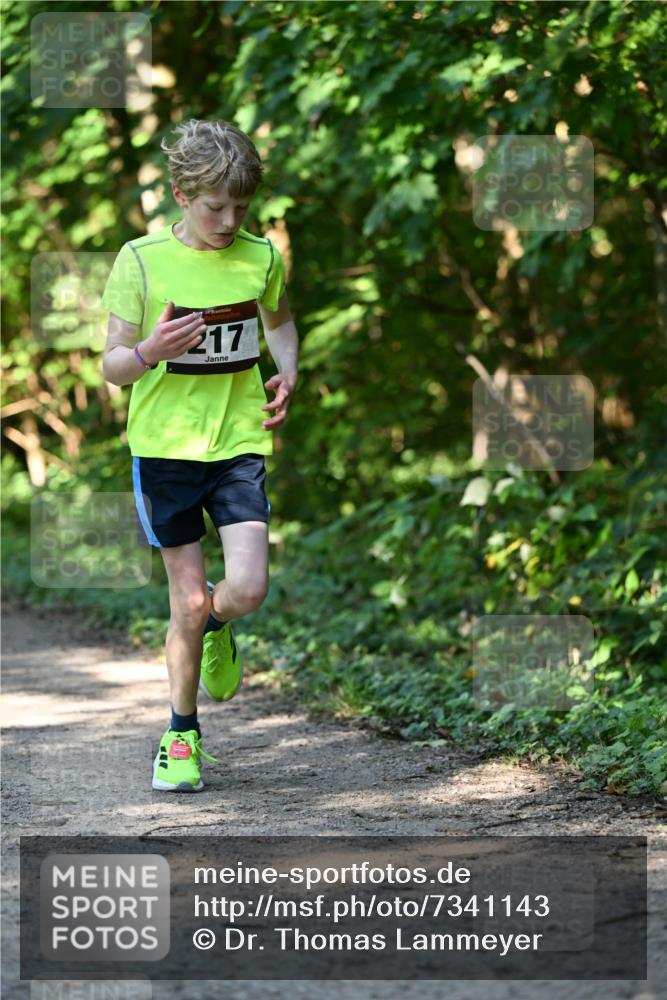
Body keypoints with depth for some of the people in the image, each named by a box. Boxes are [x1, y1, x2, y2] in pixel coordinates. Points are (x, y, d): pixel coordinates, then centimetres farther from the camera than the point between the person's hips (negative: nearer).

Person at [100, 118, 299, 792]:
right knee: (187, 598, 1)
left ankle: (215, 630, 26)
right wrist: (151, 350, -26)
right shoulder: (141, 260, -7)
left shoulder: (261, 257, 2)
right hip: (165, 446, -2)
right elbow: (112, 367, -4)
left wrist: (287, 372, 5)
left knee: (246, 590, -12)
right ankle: (182, 734, 20)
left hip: (239, 441, 2)